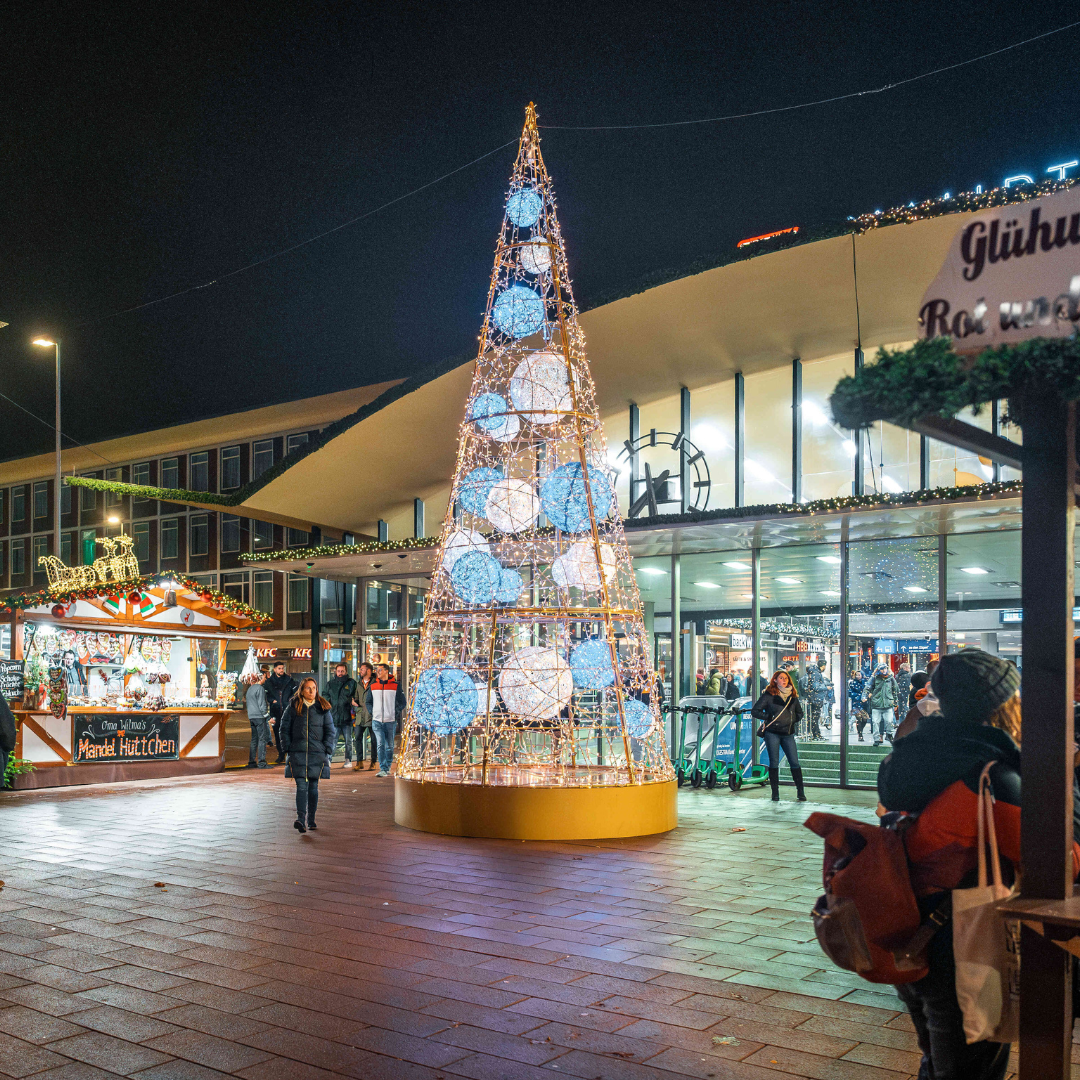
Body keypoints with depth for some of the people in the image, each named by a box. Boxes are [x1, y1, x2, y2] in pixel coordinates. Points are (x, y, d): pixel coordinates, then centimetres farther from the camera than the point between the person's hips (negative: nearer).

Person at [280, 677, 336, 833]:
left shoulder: (322, 708, 9)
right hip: (298, 752, -1)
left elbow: (330, 730, 11)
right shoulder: (293, 707, 6)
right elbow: (285, 728, 9)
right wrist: (287, 748, 1)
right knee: (301, 785, -12)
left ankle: (311, 819, 16)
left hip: (317, 752, 1)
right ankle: (301, 819, -21)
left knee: (313, 786, 7)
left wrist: (327, 750, 1)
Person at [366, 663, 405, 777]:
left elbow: (402, 702, 7)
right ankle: (383, 769, -12)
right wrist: (372, 712, 6)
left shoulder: (395, 686, 0)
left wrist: (395, 713, -2)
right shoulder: (373, 686, 8)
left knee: (389, 746, 7)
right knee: (381, 745, -10)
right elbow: (368, 702, 19)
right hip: (377, 721, 1)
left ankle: (388, 767, 22)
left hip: (390, 721, -1)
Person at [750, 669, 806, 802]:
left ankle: (800, 792, 4)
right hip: (772, 732, -3)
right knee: (774, 762, 0)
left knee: (794, 762, -3)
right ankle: (775, 793, 6)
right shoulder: (768, 695, -1)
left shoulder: (793, 696, 11)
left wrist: (794, 720, 9)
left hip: (788, 733, 3)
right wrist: (769, 717, -8)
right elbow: (755, 711, -1)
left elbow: (799, 713, 25)